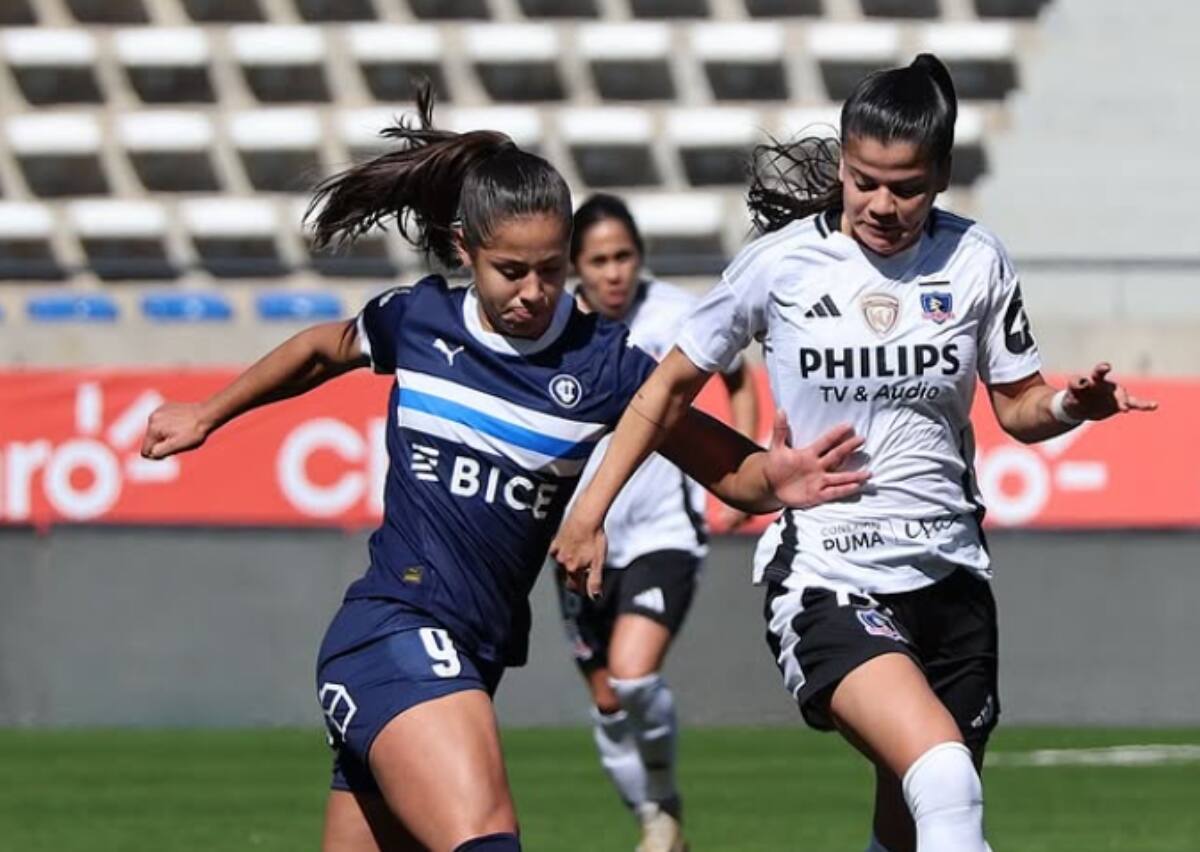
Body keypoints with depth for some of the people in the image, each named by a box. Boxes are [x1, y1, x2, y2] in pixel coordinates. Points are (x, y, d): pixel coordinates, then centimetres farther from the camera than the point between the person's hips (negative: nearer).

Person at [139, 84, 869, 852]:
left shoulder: (601, 363, -1)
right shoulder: (416, 322, 2)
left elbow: (733, 472, -2)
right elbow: (321, 352, 24)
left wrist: (777, 479, -25)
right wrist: (207, 416, 35)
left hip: (470, 662, 3)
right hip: (391, 634, -3)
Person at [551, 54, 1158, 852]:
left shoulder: (976, 261, 1)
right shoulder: (782, 263, -6)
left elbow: (1018, 407, 11)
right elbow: (672, 385, 6)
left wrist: (1069, 405, -12)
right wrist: (589, 513, 6)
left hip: (948, 574, 4)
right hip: (826, 582, -4)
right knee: (943, 778, -28)